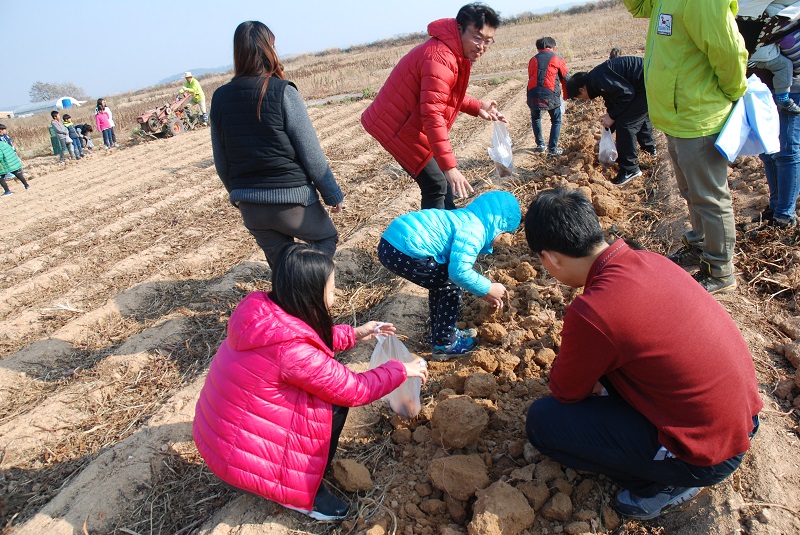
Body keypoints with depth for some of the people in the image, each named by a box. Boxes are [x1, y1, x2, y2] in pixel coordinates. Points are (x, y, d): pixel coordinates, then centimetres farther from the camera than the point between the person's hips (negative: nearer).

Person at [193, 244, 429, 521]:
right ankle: (302, 493, 8)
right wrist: (401, 370, -4)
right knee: (334, 404, -8)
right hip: (237, 456, -8)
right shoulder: (291, 349, -30)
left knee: (327, 386, 7)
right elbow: (354, 390, -18)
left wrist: (354, 334, 11)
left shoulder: (261, 309, -7)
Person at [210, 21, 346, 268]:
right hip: (290, 201, -5)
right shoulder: (283, 92, -12)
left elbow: (221, 161, 9)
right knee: (326, 238, 21)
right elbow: (311, 153, -11)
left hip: (249, 207, 5)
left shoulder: (220, 98, 2)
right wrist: (333, 194, 0)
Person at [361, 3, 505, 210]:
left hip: (412, 122, 11)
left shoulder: (457, 53, 6)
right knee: (436, 186, -11)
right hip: (398, 126, -11)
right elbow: (432, 115, -34)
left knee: (447, 181, 17)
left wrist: (477, 107, 2)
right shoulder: (440, 58, -28)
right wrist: (449, 166, -37)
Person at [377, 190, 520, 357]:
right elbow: (459, 271, -19)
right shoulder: (474, 231, -8)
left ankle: (440, 332, 38)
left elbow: (459, 264, 32)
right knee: (451, 285, 4)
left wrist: (482, 291, 31)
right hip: (404, 253, -10)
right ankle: (444, 344, 16)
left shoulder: (465, 219, 23)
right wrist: (487, 289, -3)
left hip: (389, 244, 10)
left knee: (442, 281, 24)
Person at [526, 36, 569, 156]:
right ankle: (553, 149, 9)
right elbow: (566, 80, 10)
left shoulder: (533, 60, 15)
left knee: (535, 118, 26)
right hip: (551, 95, -2)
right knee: (556, 121, 14)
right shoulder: (557, 59, 8)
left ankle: (540, 145, 26)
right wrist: (567, 96, 25)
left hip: (533, 94, 2)